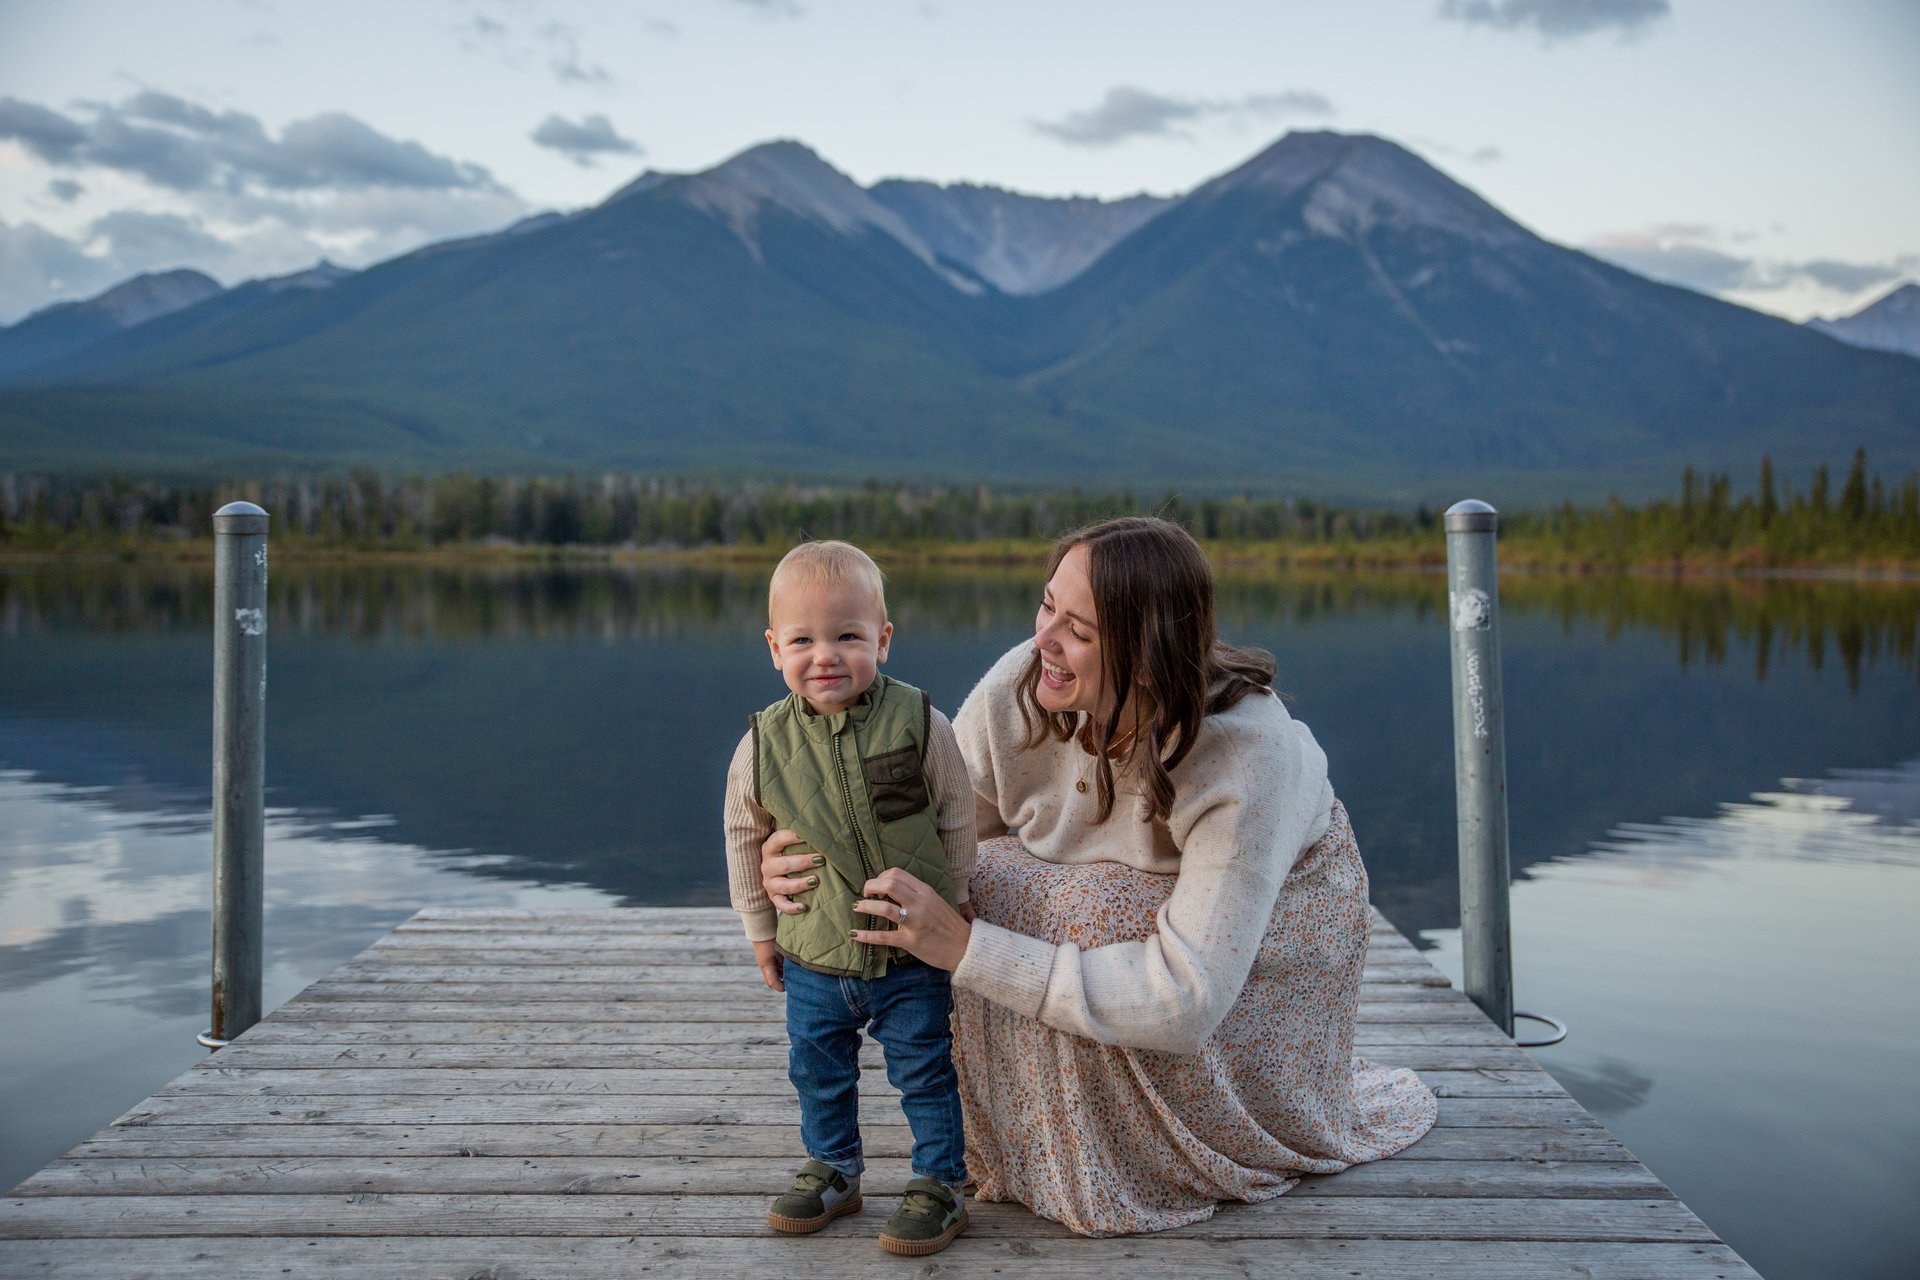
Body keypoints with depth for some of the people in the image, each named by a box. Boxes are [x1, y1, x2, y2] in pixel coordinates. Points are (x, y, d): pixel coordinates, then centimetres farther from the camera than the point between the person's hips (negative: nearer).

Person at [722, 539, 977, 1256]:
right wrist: (760, 929, 11)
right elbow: (744, 836, 5)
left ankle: (940, 1187, 28)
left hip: (913, 956, -2)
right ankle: (832, 1171, 41)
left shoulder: (921, 725, -16)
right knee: (818, 1075, 19)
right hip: (814, 959, 3)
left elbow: (957, 822, -3)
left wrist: (948, 908, 2)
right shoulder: (764, 744, -10)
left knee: (925, 1074, 9)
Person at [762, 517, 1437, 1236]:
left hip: (1272, 923, -4)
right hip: (1113, 904, 4)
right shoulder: (1017, 690, -25)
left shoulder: (1248, 755, -39)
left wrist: (965, 946, -45)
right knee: (995, 878, -26)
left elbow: (1186, 1000, -41)